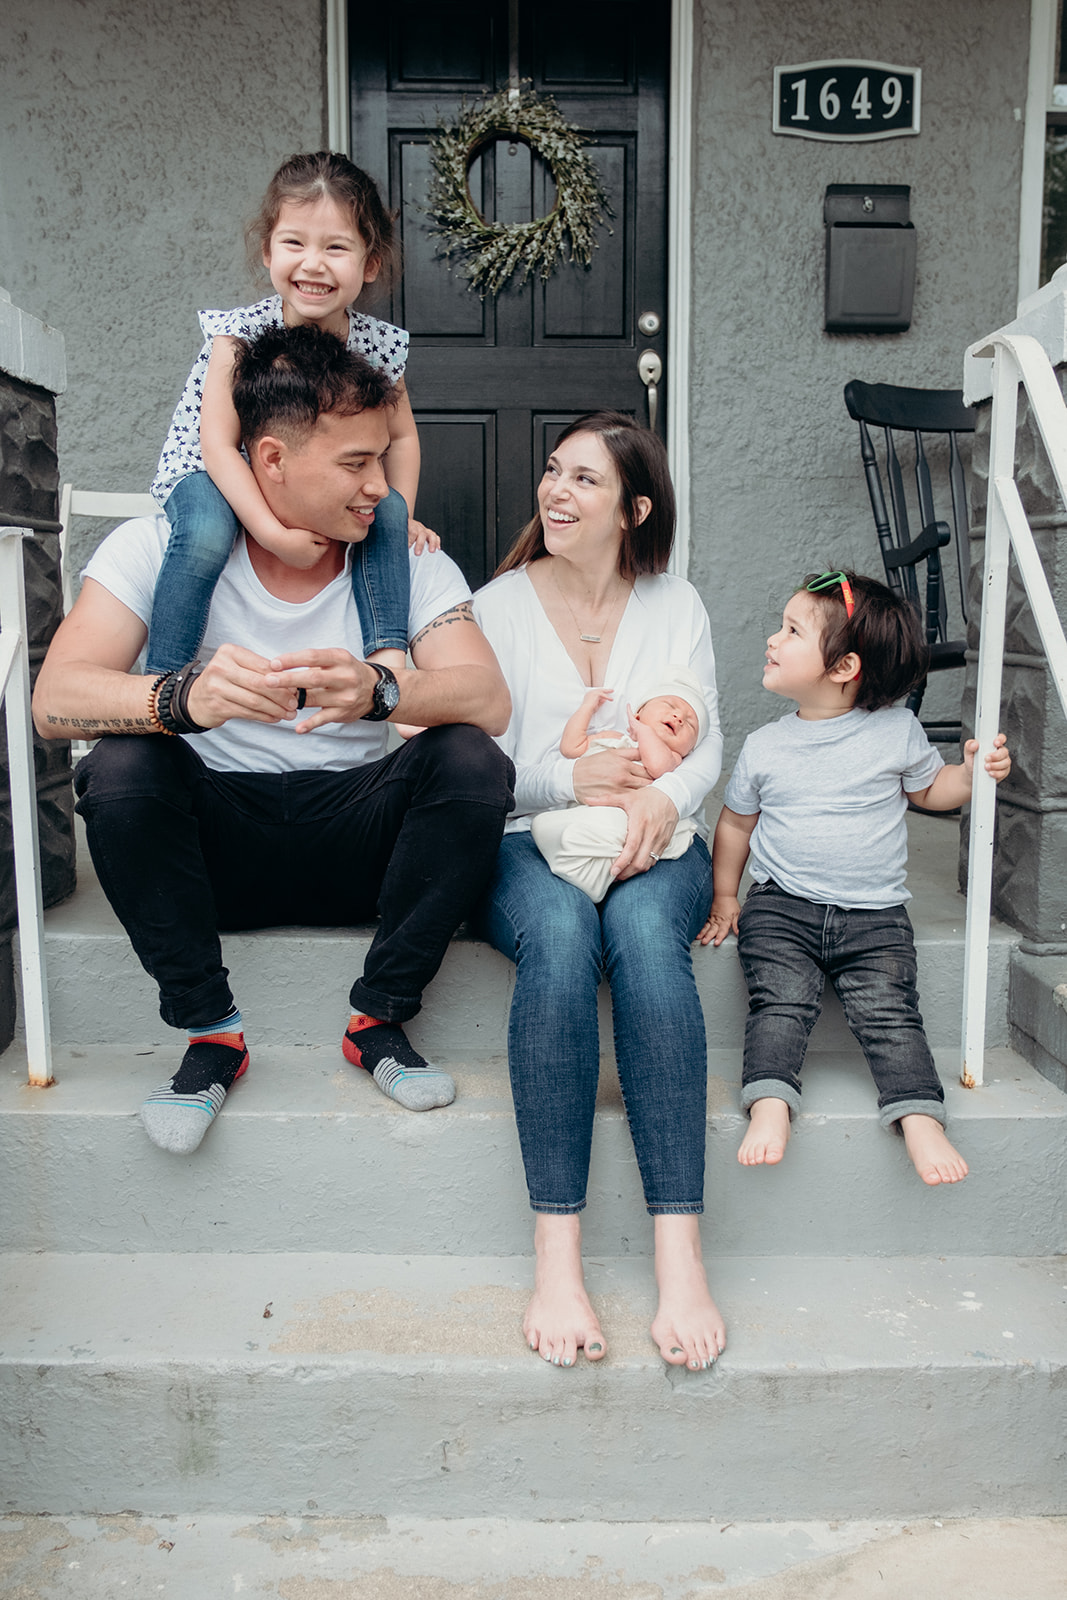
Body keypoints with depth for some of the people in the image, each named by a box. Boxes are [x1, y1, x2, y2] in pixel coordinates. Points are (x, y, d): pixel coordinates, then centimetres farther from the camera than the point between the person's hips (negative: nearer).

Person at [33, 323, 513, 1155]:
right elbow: (57, 698, -20)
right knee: (121, 769, -29)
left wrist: (378, 690, -40)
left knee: (473, 764, -24)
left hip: (355, 836, 1)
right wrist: (186, 696, -42)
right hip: (215, 844, -1)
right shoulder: (166, 545, -8)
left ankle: (382, 1017, -10)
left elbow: (490, 701, -18)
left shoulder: (406, 559, -3)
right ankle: (210, 1027, -12)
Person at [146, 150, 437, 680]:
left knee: (386, 512, -19)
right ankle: (163, 684, -23)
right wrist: (274, 532, -36)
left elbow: (400, 436, 5)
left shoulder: (379, 345, -13)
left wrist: (399, 515, -9)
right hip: (207, 473, -4)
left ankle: (388, 658, -15)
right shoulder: (239, 333, -24)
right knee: (206, 534, -34)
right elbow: (218, 445, -26)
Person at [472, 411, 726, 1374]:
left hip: (654, 838, 1)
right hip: (529, 840, 0)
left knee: (644, 930, -36)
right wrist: (574, 780, -17)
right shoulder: (501, 605, 9)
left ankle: (681, 1260, -38)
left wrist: (667, 796, -17)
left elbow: (707, 743, 7)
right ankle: (557, 1259, -36)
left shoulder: (677, 606, 14)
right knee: (560, 933, -37)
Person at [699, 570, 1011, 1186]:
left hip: (874, 914, -1)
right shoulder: (764, 746, 6)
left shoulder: (897, 730, 2)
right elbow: (737, 821, 18)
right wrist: (724, 897, 16)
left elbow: (931, 788, 18)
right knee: (781, 1001, -20)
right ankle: (770, 1105, -22)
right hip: (782, 906, 1)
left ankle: (920, 1117, -16)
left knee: (888, 1010, -16)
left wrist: (974, 771, -2)